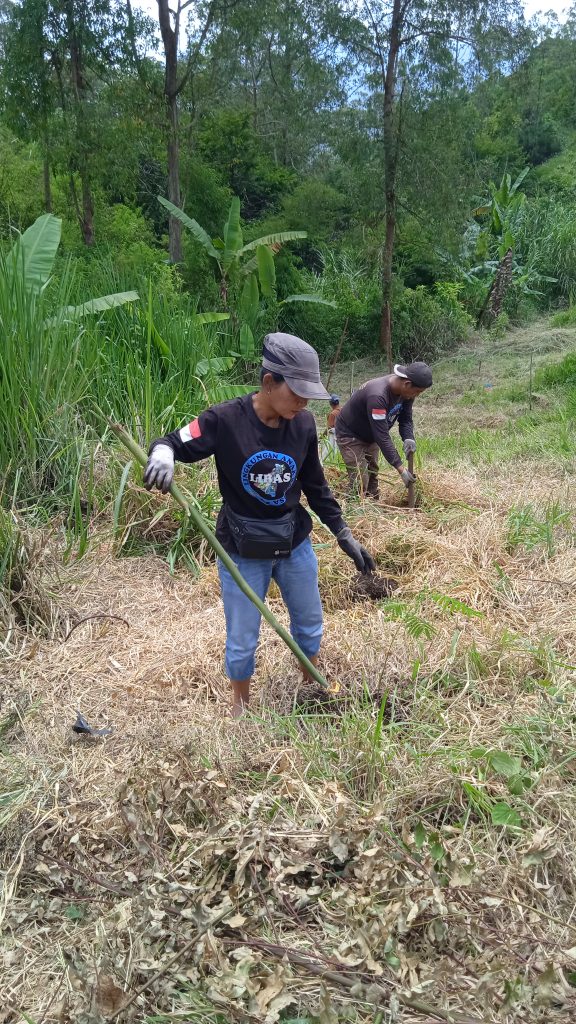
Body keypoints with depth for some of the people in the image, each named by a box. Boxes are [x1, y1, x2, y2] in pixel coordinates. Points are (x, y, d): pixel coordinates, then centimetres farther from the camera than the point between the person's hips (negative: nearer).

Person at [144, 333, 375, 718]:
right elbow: (172, 443, -12)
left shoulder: (304, 424, -9)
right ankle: (241, 705, 39)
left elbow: (316, 486, 4)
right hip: (243, 550, -3)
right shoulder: (225, 420, -21)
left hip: (295, 543, 4)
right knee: (242, 640, 11)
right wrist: (163, 453, -37)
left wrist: (344, 534, 5)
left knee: (310, 625, 21)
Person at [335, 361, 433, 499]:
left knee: (372, 478, 14)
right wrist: (401, 469, -37)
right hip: (350, 436, -8)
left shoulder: (405, 391, -15)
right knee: (360, 484, -13)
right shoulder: (377, 396, -40)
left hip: (370, 436, 8)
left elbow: (406, 419, -3)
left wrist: (408, 438, -26)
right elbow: (383, 437, -39)